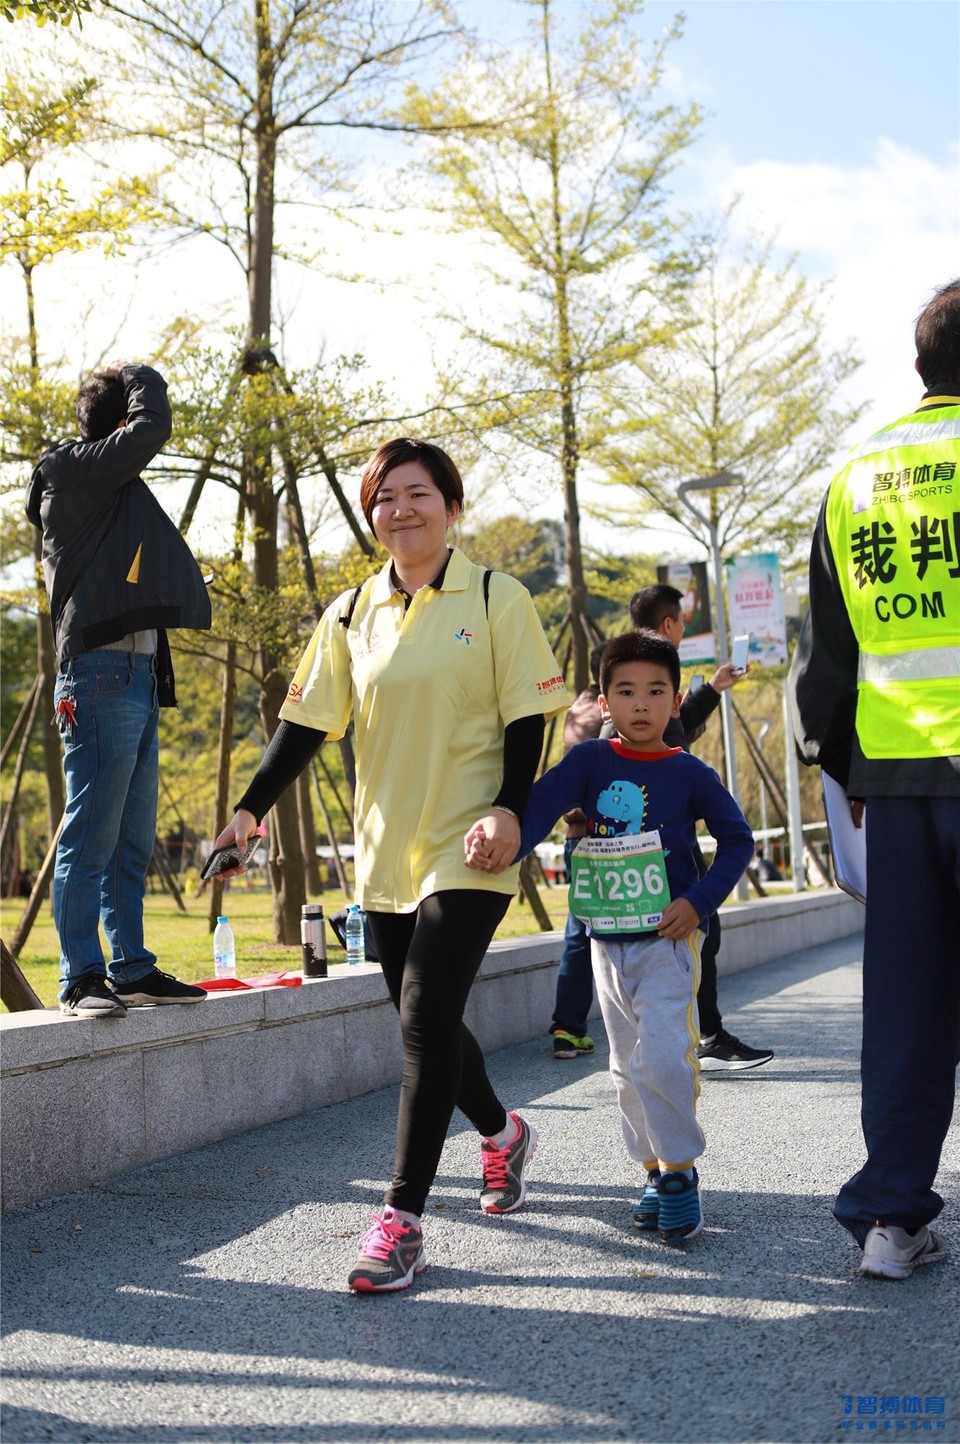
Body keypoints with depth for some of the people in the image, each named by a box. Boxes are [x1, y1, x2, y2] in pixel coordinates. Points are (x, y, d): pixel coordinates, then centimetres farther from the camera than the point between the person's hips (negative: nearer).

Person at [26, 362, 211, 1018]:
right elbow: (152, 425, -14)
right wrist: (139, 375, 1)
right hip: (102, 675, -10)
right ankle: (81, 978, -4)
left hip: (137, 676, 10)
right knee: (91, 835, -8)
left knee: (133, 842, 11)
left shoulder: (112, 489, 23)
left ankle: (132, 970, 17)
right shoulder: (76, 469, -5)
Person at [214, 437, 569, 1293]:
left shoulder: (496, 600, -2)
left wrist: (510, 806, -17)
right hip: (386, 850, 5)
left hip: (468, 848, -5)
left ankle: (402, 1221, -7)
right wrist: (251, 809, -4)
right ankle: (502, 1133, 42)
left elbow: (528, 716, -4)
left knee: (426, 1017, -14)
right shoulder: (350, 617, 9)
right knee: (425, 1021, 14)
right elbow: (307, 722, 6)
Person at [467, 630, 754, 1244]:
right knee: (630, 1066, 11)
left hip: (669, 938, -3)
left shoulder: (690, 773, -4)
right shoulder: (591, 761, -2)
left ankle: (680, 1170, 1)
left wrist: (701, 900, -9)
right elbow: (540, 803, -19)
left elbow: (737, 838, 4)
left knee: (664, 1055, -17)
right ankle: (658, 1171, 26)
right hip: (608, 940, 3)